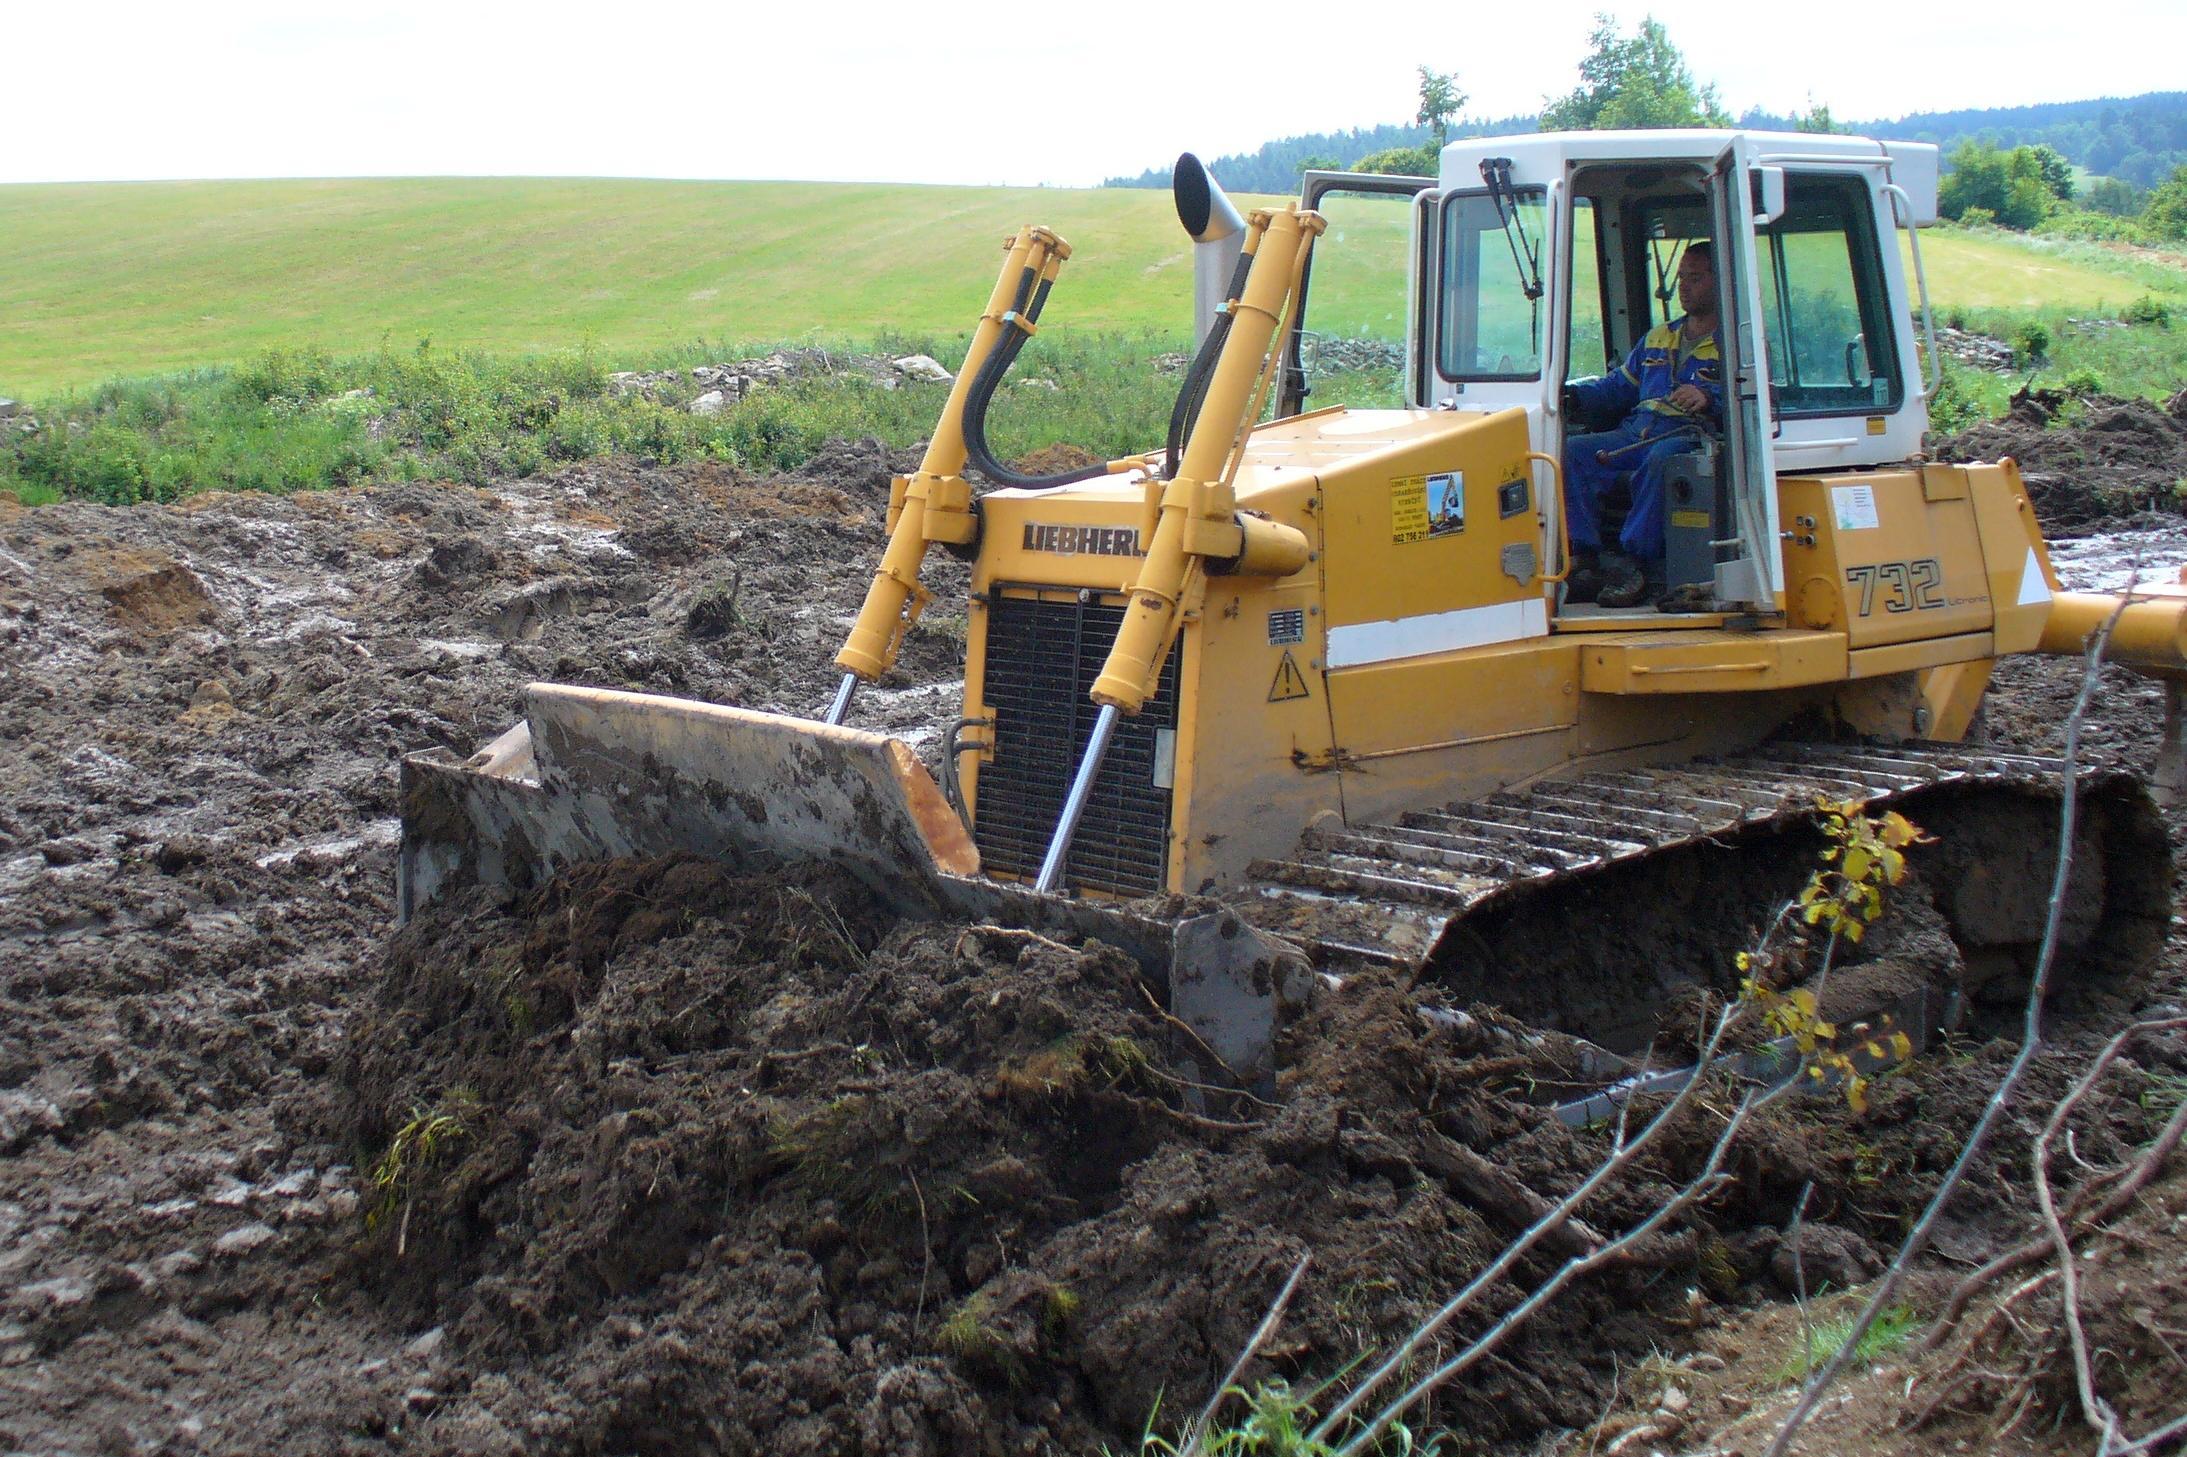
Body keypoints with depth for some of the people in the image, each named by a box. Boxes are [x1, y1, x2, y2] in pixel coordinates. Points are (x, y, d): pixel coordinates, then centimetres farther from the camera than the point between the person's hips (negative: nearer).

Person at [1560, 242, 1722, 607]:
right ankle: (1584, 559, -25)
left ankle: (1636, 564, -39)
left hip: (1691, 436, -6)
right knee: (1572, 451, -18)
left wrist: (1708, 396, -29)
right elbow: (1619, 387, 28)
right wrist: (1574, 395, 10)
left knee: (1660, 458, -40)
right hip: (1636, 433, 6)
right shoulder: (1658, 338, 28)